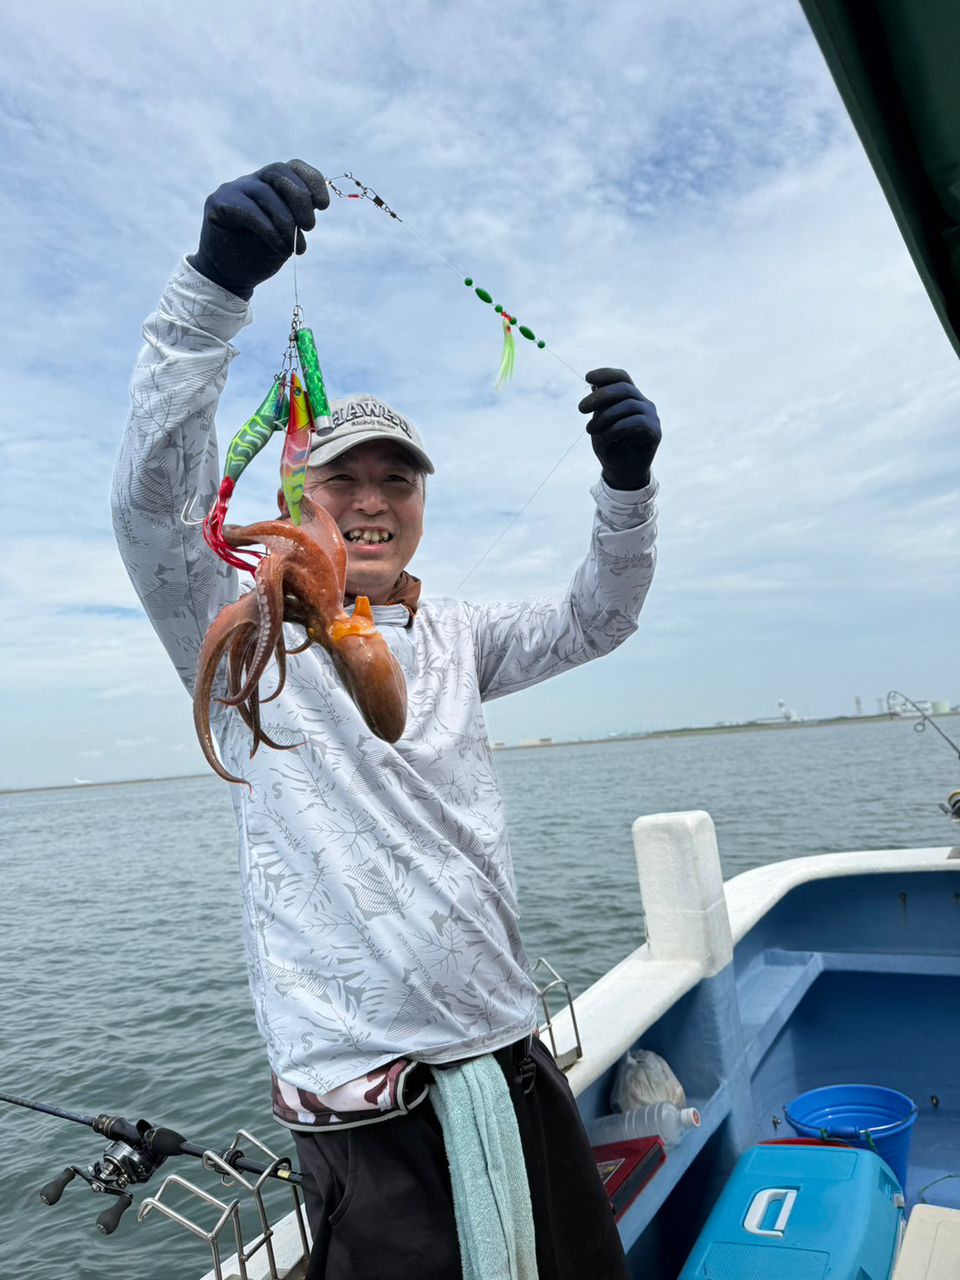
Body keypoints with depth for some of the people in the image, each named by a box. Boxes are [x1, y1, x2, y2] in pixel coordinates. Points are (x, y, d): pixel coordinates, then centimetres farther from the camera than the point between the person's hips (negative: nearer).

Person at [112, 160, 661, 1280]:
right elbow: (154, 492, -20)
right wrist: (217, 281, -31)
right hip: (361, 1096, -5)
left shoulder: (450, 640, 9)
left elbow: (594, 620, 5)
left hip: (511, 1055, 6)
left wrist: (627, 483, -12)